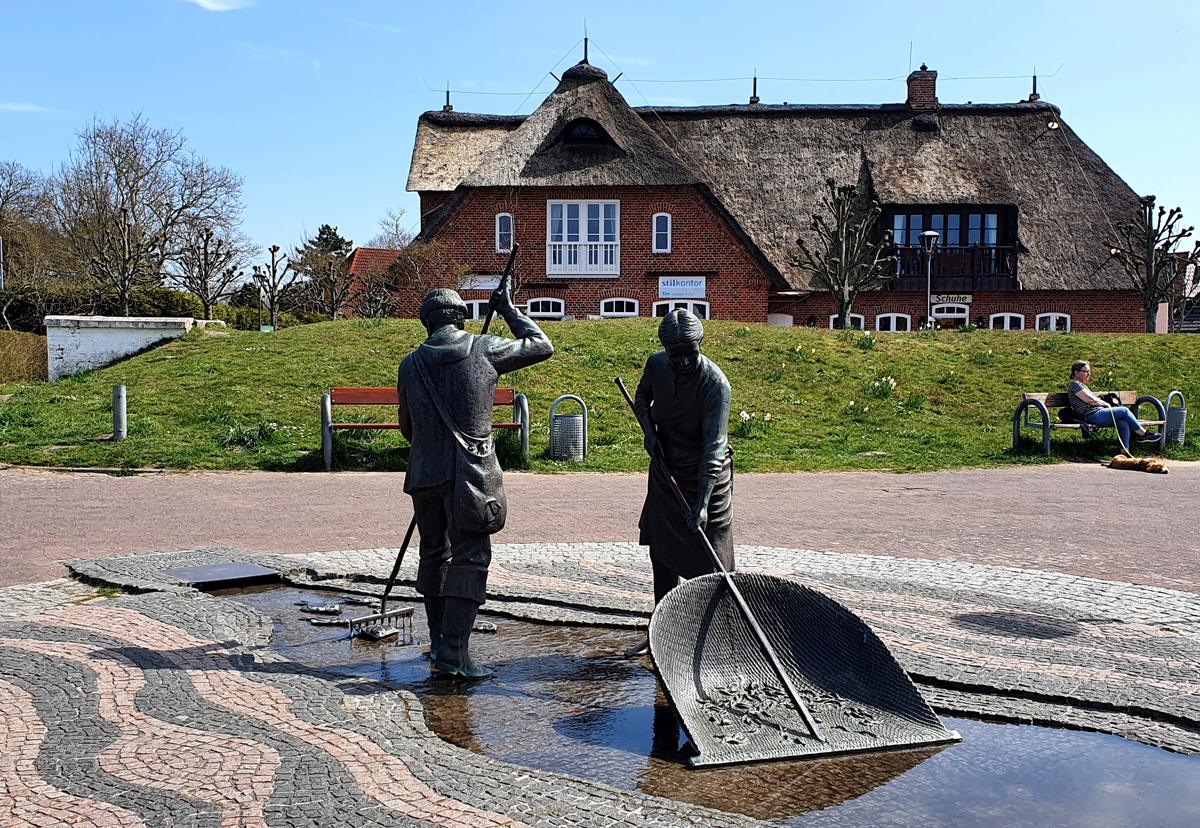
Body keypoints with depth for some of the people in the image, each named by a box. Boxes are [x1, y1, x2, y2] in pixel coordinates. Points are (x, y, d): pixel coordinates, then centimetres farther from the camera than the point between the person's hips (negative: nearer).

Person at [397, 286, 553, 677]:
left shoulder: (410, 365, 7)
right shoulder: (484, 349, -2)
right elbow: (542, 346, 11)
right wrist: (510, 310, 23)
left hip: (425, 473, 4)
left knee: (433, 554, 17)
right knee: (469, 558, -2)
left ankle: (439, 643, 26)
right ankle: (454, 654, -8)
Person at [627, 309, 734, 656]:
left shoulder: (716, 384, -25)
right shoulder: (656, 365, -8)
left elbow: (714, 447, -29)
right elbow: (642, 398, 15)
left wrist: (702, 503, -35)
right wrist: (649, 432, -4)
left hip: (707, 475, -6)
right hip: (666, 469, 6)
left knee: (710, 559, -6)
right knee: (662, 552, 13)